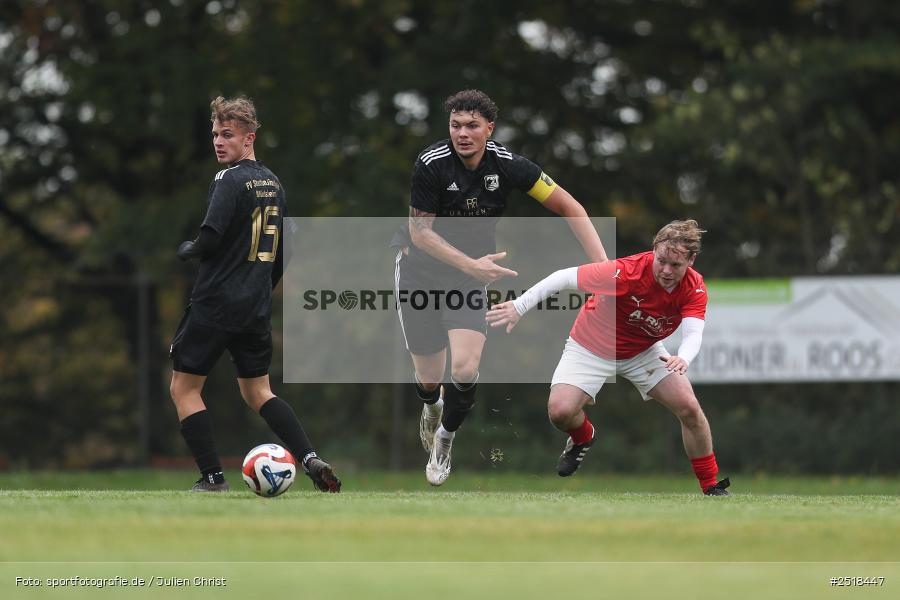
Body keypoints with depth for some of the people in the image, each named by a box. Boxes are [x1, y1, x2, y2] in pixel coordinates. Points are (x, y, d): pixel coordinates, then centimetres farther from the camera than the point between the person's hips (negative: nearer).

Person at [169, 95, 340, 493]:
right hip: (256, 310, 8)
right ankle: (311, 460, 0)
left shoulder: (230, 181, -14)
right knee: (257, 391, 16)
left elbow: (210, 239, -23)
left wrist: (186, 250, -2)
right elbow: (284, 248, 19)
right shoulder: (272, 183, 12)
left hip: (215, 306, -8)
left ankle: (213, 479, 0)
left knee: (184, 388, 5)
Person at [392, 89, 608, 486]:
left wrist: (601, 263, -15)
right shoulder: (432, 164, -22)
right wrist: (471, 264, -27)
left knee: (465, 369, -19)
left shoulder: (506, 165, -14)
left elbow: (567, 206, -7)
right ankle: (432, 407, 45)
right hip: (419, 270, -1)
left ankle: (445, 437, 12)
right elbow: (420, 231, -17)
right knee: (428, 377, 5)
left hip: (470, 273, 1)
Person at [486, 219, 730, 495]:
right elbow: (565, 277, -27)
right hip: (591, 348, -3)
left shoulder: (694, 288, -21)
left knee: (689, 408, -12)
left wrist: (683, 358, -56)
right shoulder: (627, 272, -34)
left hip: (643, 352, 3)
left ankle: (711, 487, 7)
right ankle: (582, 437, 17)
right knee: (561, 411, -22)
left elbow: (693, 332, -32)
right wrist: (519, 307, -26)